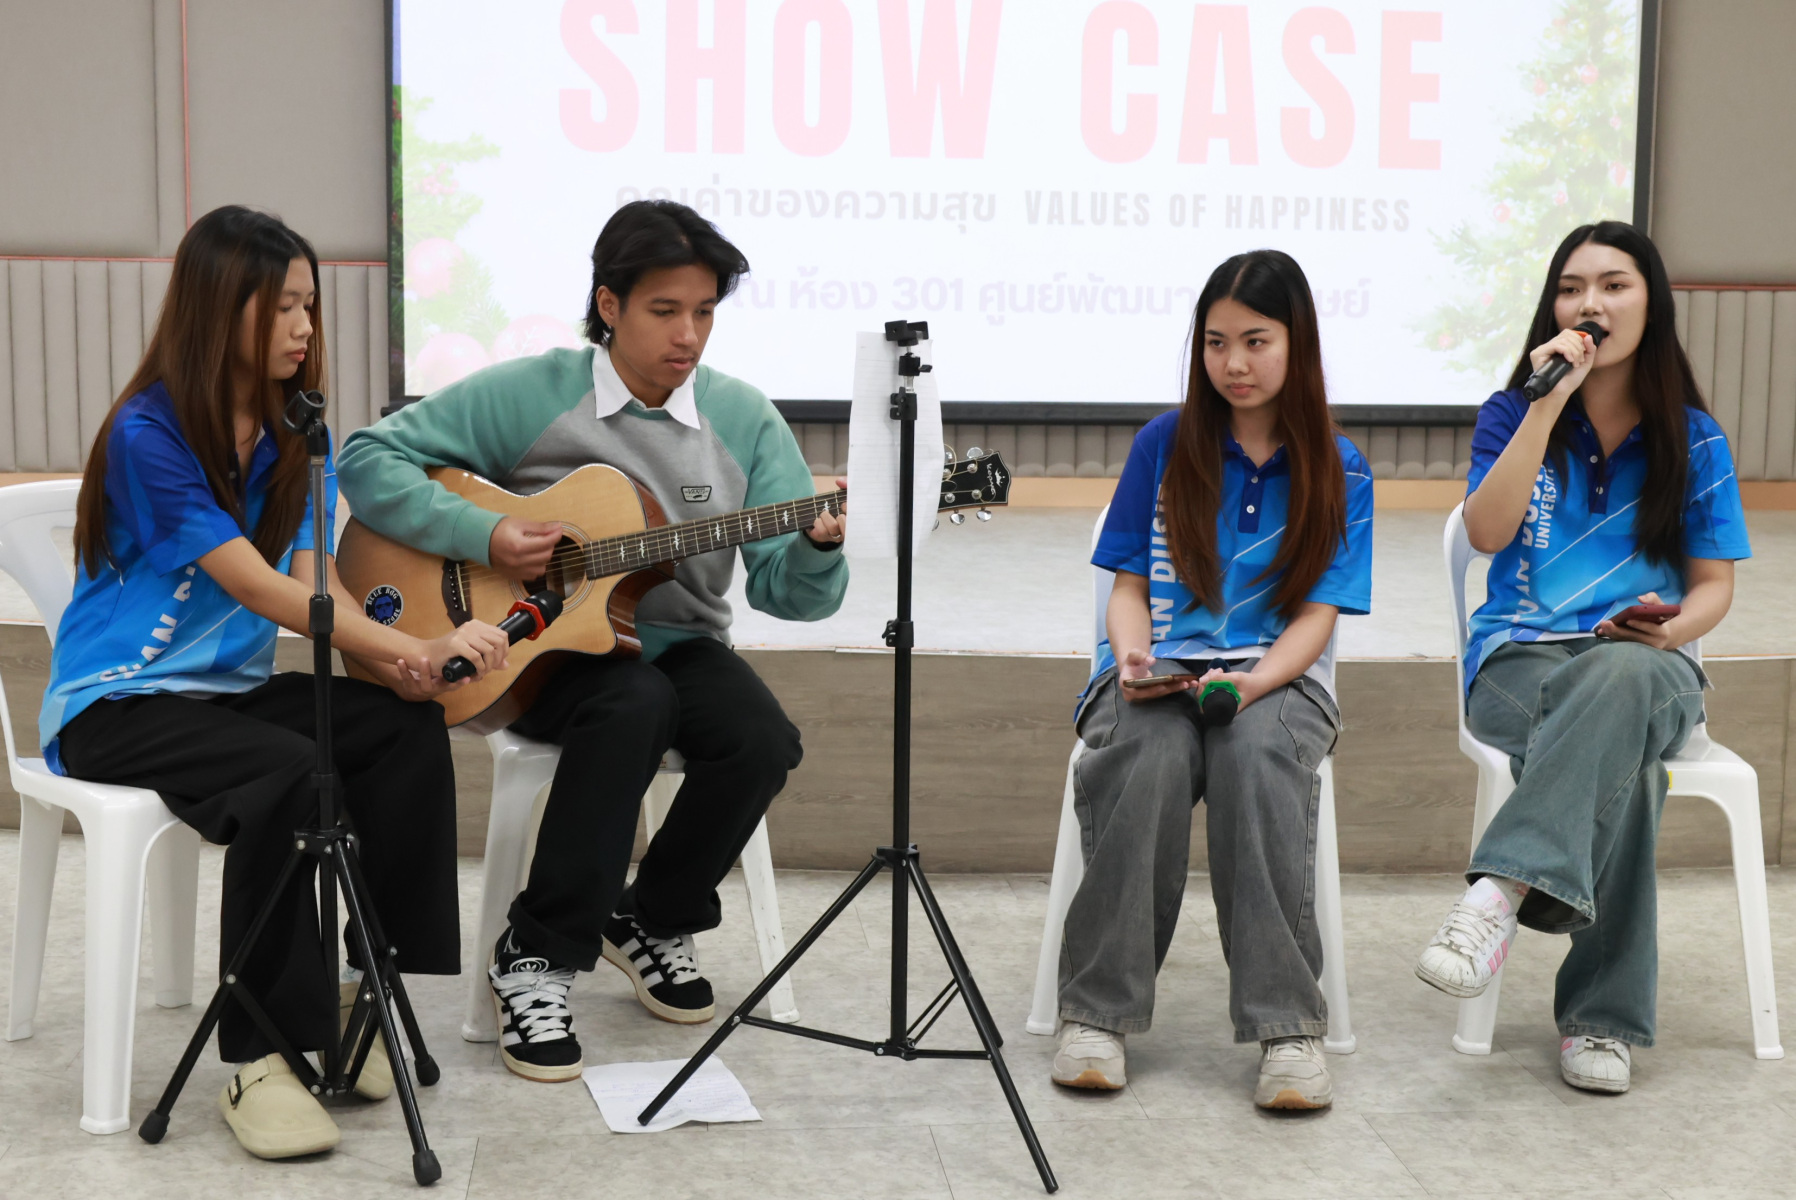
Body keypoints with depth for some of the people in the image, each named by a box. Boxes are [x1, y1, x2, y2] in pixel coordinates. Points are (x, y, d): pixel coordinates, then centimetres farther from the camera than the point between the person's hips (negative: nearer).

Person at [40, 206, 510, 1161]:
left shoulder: (290, 437, 7)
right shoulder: (146, 436, -16)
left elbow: (316, 582, -4)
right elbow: (260, 589, -22)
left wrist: (403, 668, -24)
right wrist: (417, 650, -28)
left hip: (233, 685, 7)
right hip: (117, 702, -7)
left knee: (408, 730, -19)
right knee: (285, 773, -34)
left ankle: (359, 992, -10)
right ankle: (259, 1061, -25)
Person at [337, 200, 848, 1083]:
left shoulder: (744, 420, 0)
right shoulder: (530, 395, -6)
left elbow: (785, 591, -3)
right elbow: (370, 459, -7)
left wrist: (817, 551, -27)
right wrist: (482, 537, -19)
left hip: (676, 642, 3)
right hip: (542, 648, -3)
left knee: (763, 740, -26)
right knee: (634, 706, -35)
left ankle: (652, 919, 3)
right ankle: (536, 958, -20)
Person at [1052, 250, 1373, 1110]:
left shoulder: (1337, 471, 8)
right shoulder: (1164, 445, 8)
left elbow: (1317, 614, 2)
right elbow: (1129, 586, 9)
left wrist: (1253, 681, -18)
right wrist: (1134, 658, -13)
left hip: (1277, 676, 0)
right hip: (1157, 676, 0)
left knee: (1254, 754, -36)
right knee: (1152, 757, -35)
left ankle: (1288, 1025, -32)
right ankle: (1098, 1013, -26)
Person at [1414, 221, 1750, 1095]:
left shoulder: (1693, 438, 11)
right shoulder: (1512, 414, 9)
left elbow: (1714, 584, 10)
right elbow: (1487, 532, -8)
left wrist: (1673, 628, -14)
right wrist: (1548, 402, -13)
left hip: (1650, 667, 1)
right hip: (1520, 662, 0)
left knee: (1624, 676, -40)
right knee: (1621, 757, -37)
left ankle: (1502, 892, -49)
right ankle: (1603, 1016, -37)